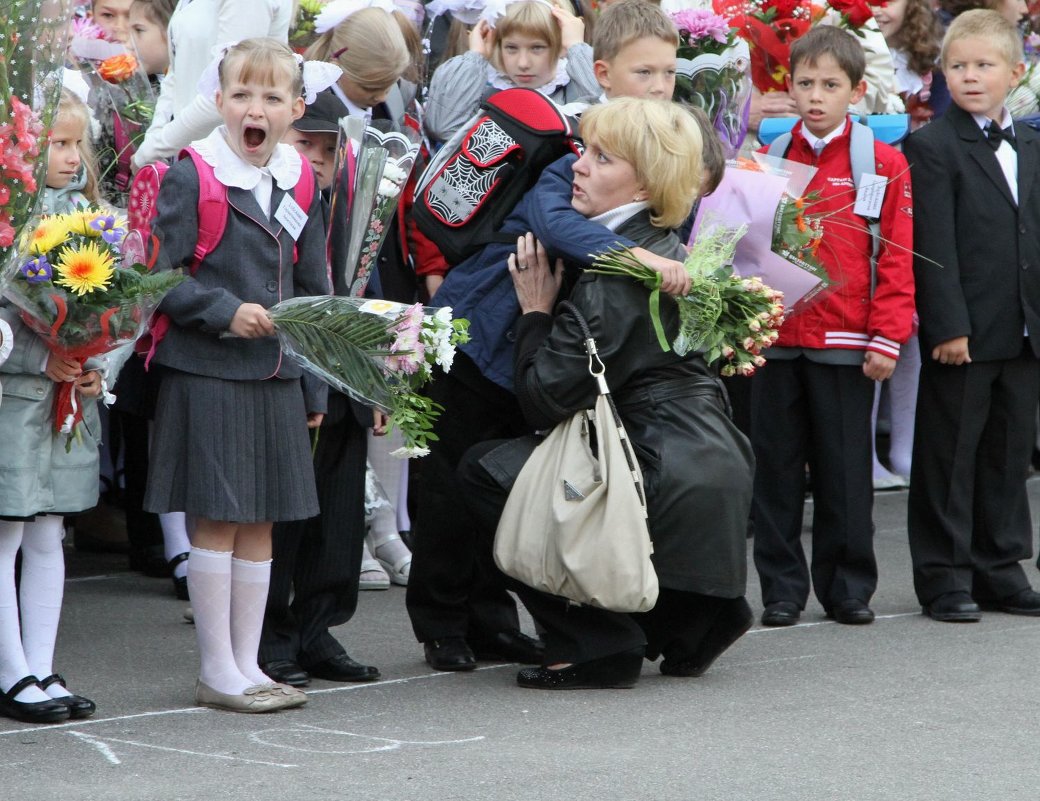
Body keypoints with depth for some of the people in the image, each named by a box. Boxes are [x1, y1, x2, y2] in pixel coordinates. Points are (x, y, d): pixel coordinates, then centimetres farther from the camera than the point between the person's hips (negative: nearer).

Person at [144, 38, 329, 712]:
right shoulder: (191, 177, -9)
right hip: (208, 375, -6)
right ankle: (218, 672, 7)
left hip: (277, 377, 6)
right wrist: (225, 311, -19)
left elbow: (314, 290, 15)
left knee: (261, 523, 10)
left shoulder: (301, 182, 9)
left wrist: (315, 385, 13)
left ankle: (247, 664, 18)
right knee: (217, 522, -2)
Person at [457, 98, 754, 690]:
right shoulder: (671, 251, 14)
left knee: (487, 471, -1)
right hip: (714, 465, 10)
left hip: (669, 485, -10)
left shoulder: (615, 271, -16)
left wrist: (535, 312, -5)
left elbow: (547, 400, -17)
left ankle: (597, 645, -1)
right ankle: (692, 619, 23)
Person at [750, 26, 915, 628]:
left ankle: (848, 587, 14)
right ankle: (782, 589, 14)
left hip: (845, 345, -3)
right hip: (774, 341, 3)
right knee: (777, 469, 7)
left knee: (845, 471, 4)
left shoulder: (885, 164, -1)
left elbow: (896, 256, -3)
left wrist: (887, 339, -9)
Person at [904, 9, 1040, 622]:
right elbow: (934, 246, -12)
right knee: (950, 456, 1)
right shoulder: (933, 147, -6)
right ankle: (944, 577, 6)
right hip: (964, 333, -6)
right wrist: (947, 326, -18)